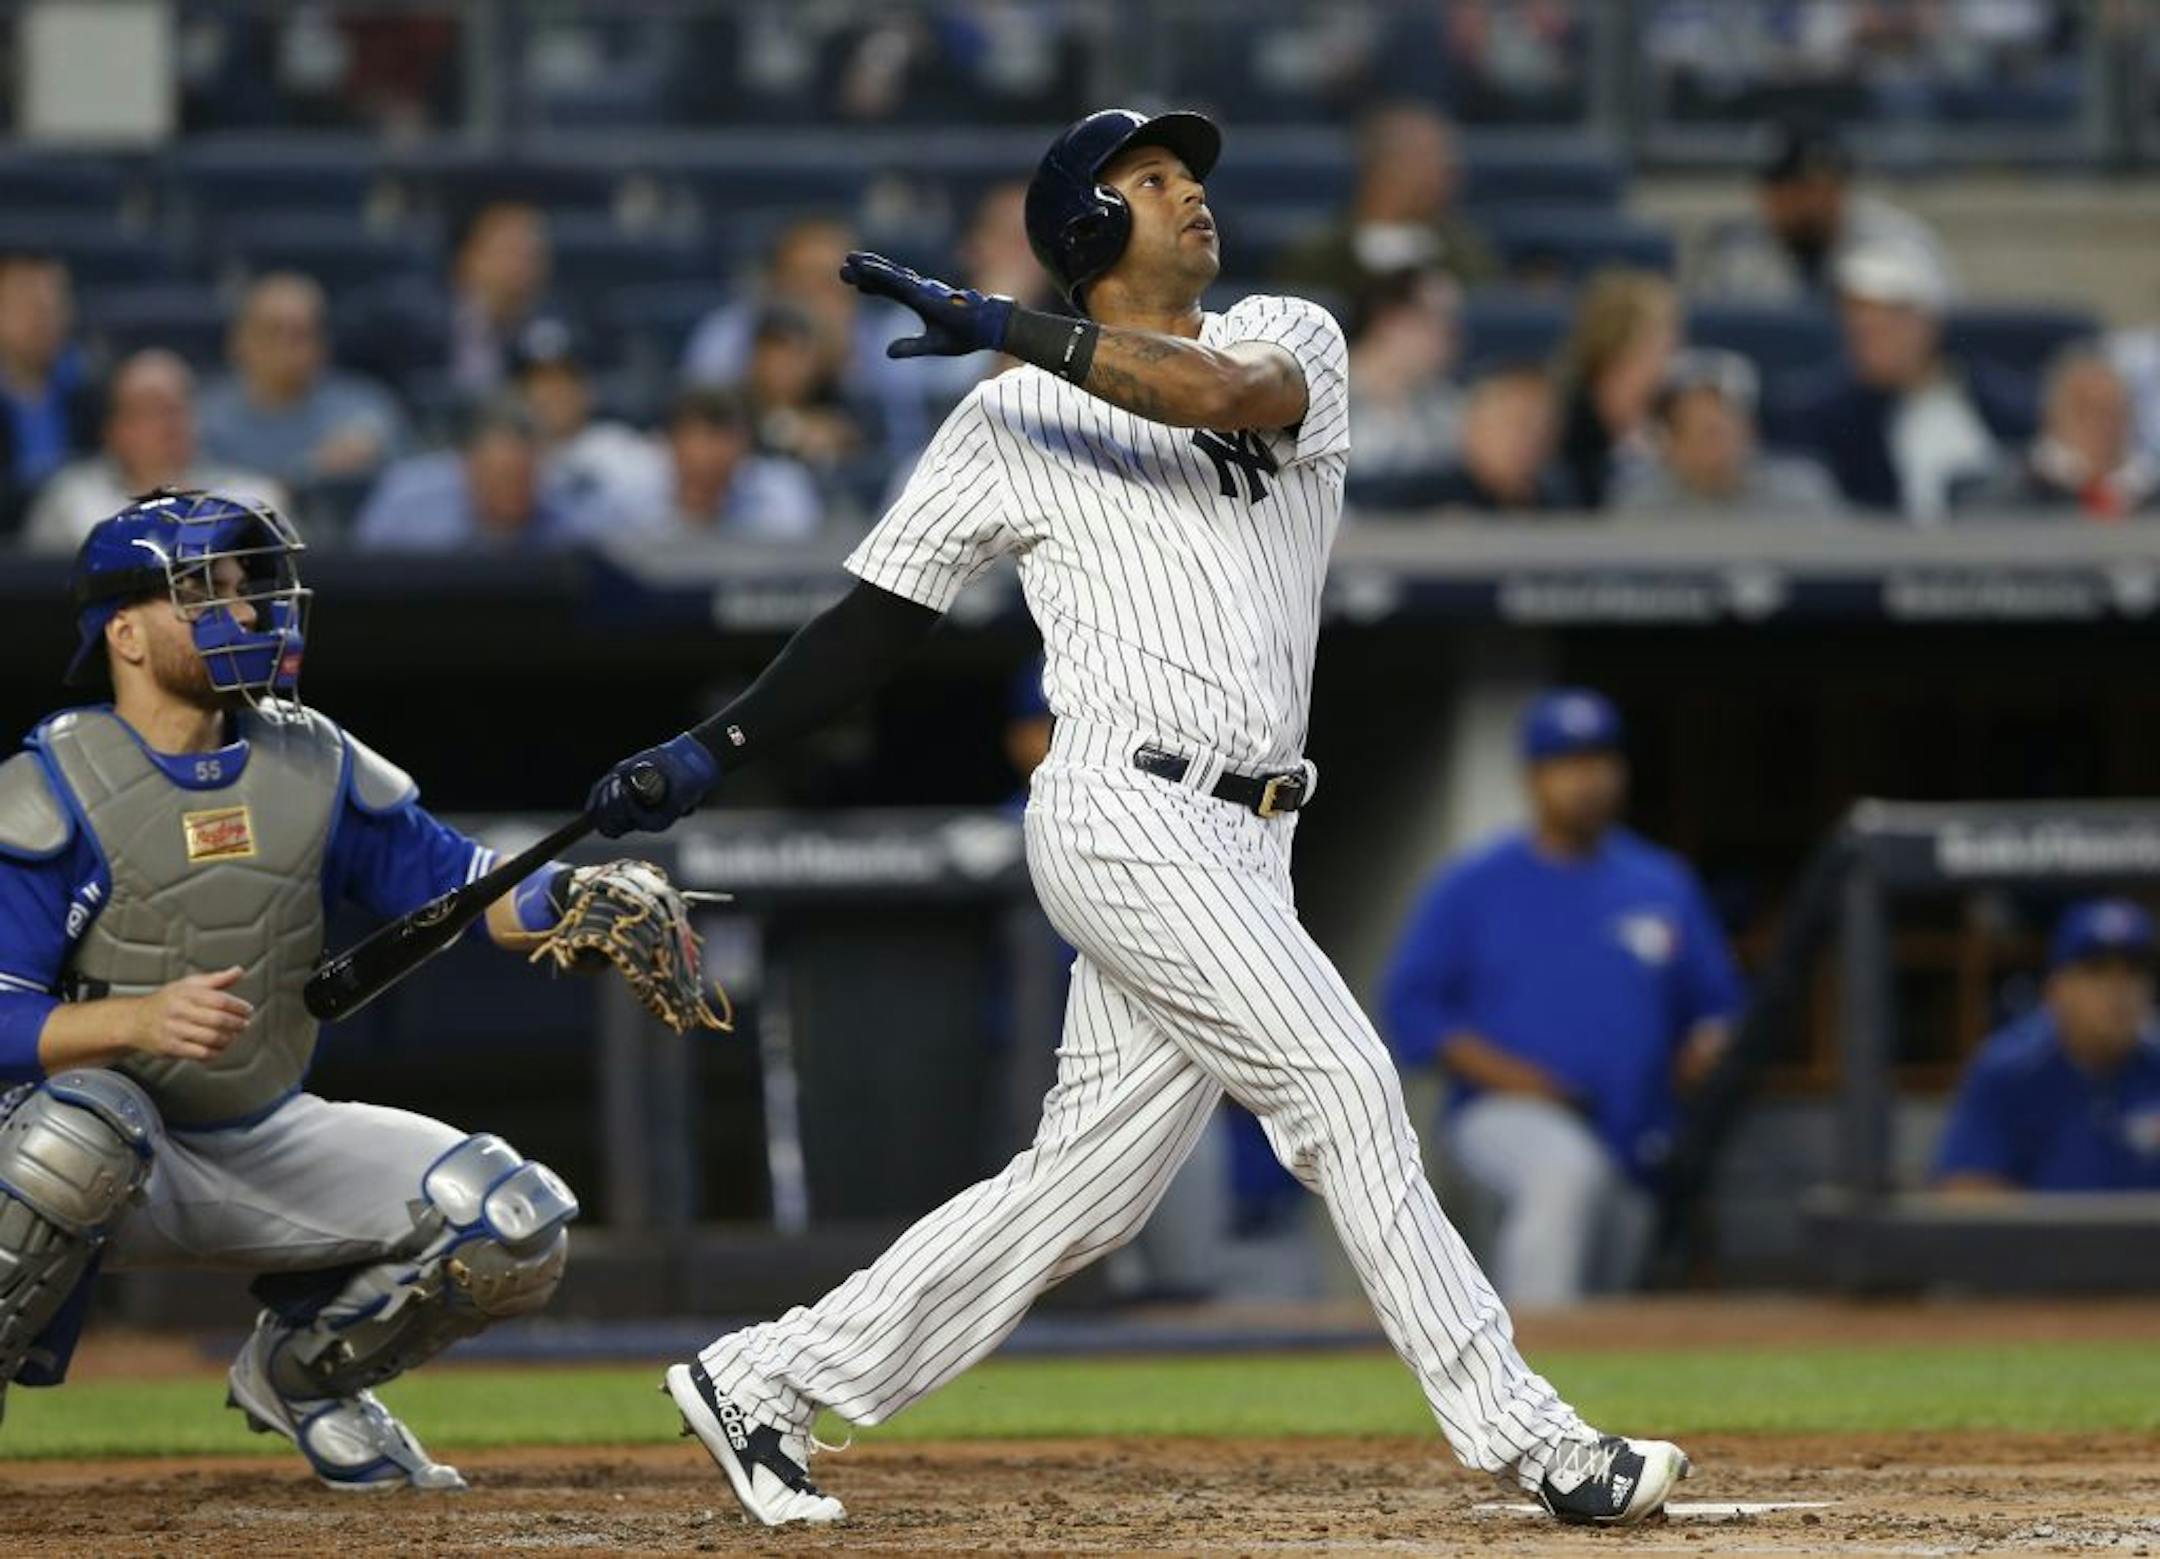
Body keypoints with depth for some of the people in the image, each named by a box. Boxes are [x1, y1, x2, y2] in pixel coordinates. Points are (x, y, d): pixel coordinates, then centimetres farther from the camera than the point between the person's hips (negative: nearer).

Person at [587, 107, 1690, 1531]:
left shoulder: (1294, 339, 12)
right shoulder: (1011, 421, 5)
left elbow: (1229, 391, -13)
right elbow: (880, 617, 10)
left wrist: (1008, 327, -15)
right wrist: (716, 750, 2)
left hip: (1240, 844, 5)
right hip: (1128, 815, -5)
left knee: (1080, 1194, 7)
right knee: (1344, 1085, -16)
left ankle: (764, 1384, 19)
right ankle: (1520, 1435, -15)